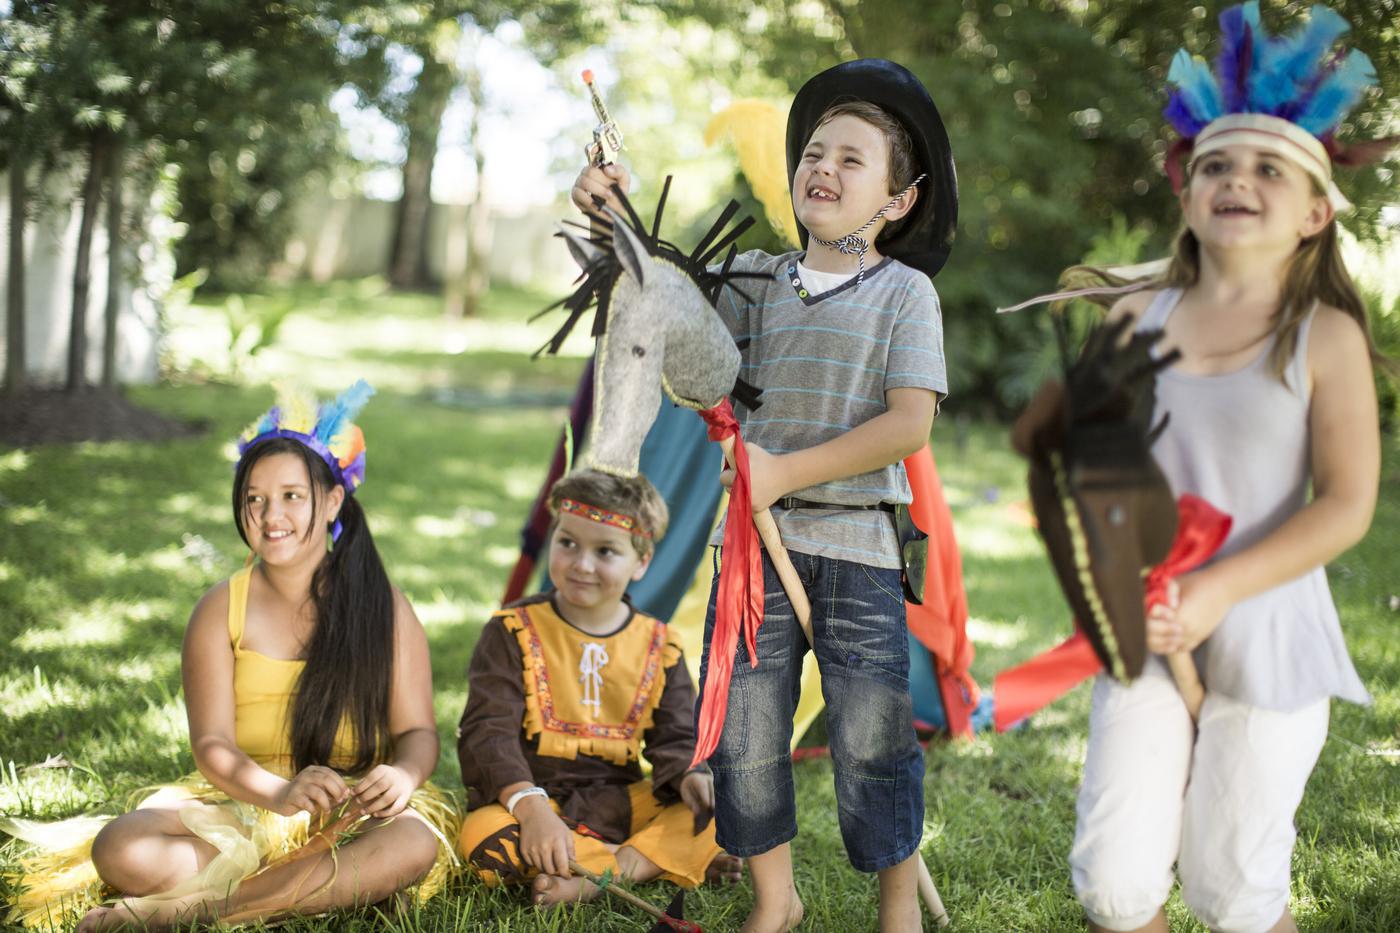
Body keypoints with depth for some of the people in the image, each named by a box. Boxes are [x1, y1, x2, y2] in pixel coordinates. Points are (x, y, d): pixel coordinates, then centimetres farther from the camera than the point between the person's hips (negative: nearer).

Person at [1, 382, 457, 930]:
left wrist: (403, 773, -25)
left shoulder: (385, 609, 4)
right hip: (241, 810, 0)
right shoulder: (222, 610, 4)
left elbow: (417, 730, 1)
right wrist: (278, 793, -28)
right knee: (120, 850, -27)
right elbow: (211, 741, -6)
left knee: (415, 843, -36)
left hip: (354, 816, 0)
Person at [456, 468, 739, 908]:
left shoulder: (657, 647, 7)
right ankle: (659, 859, -24)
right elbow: (487, 732, -12)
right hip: (538, 798, -2)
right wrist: (530, 806, -30)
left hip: (624, 802, 3)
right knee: (483, 835, -35)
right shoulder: (513, 632, -3)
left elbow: (676, 738, 7)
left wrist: (690, 776, -19)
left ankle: (599, 876, -28)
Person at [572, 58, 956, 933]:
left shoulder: (905, 292, -2)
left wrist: (788, 472, -16)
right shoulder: (759, 279, 9)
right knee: (743, 729, 8)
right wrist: (615, 222, -8)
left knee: (871, 737, 3)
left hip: (857, 543, -3)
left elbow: (909, 424, -11)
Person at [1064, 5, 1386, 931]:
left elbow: (1346, 507, -9)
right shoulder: (1136, 319, 4)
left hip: (1264, 639, -2)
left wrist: (1219, 590, -19)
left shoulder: (1326, 338, -4)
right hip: (1141, 637, 2)